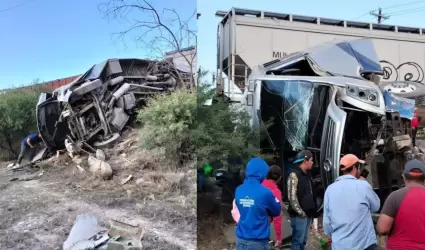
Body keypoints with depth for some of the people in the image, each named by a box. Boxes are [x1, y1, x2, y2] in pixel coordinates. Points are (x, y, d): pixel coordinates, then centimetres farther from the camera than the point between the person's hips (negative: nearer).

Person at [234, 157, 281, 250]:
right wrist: (276, 201, 18)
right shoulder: (265, 192, -17)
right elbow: (276, 212, 1)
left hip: (241, 240, 5)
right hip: (258, 242, -4)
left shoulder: (238, 191, -2)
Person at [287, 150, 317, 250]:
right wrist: (300, 212, -18)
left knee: (304, 240, 15)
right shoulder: (294, 175, -13)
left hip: (308, 214, 9)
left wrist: (313, 210, 11)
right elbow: (292, 197, -19)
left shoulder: (307, 175, 15)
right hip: (299, 215, -9)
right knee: (298, 240, -4)